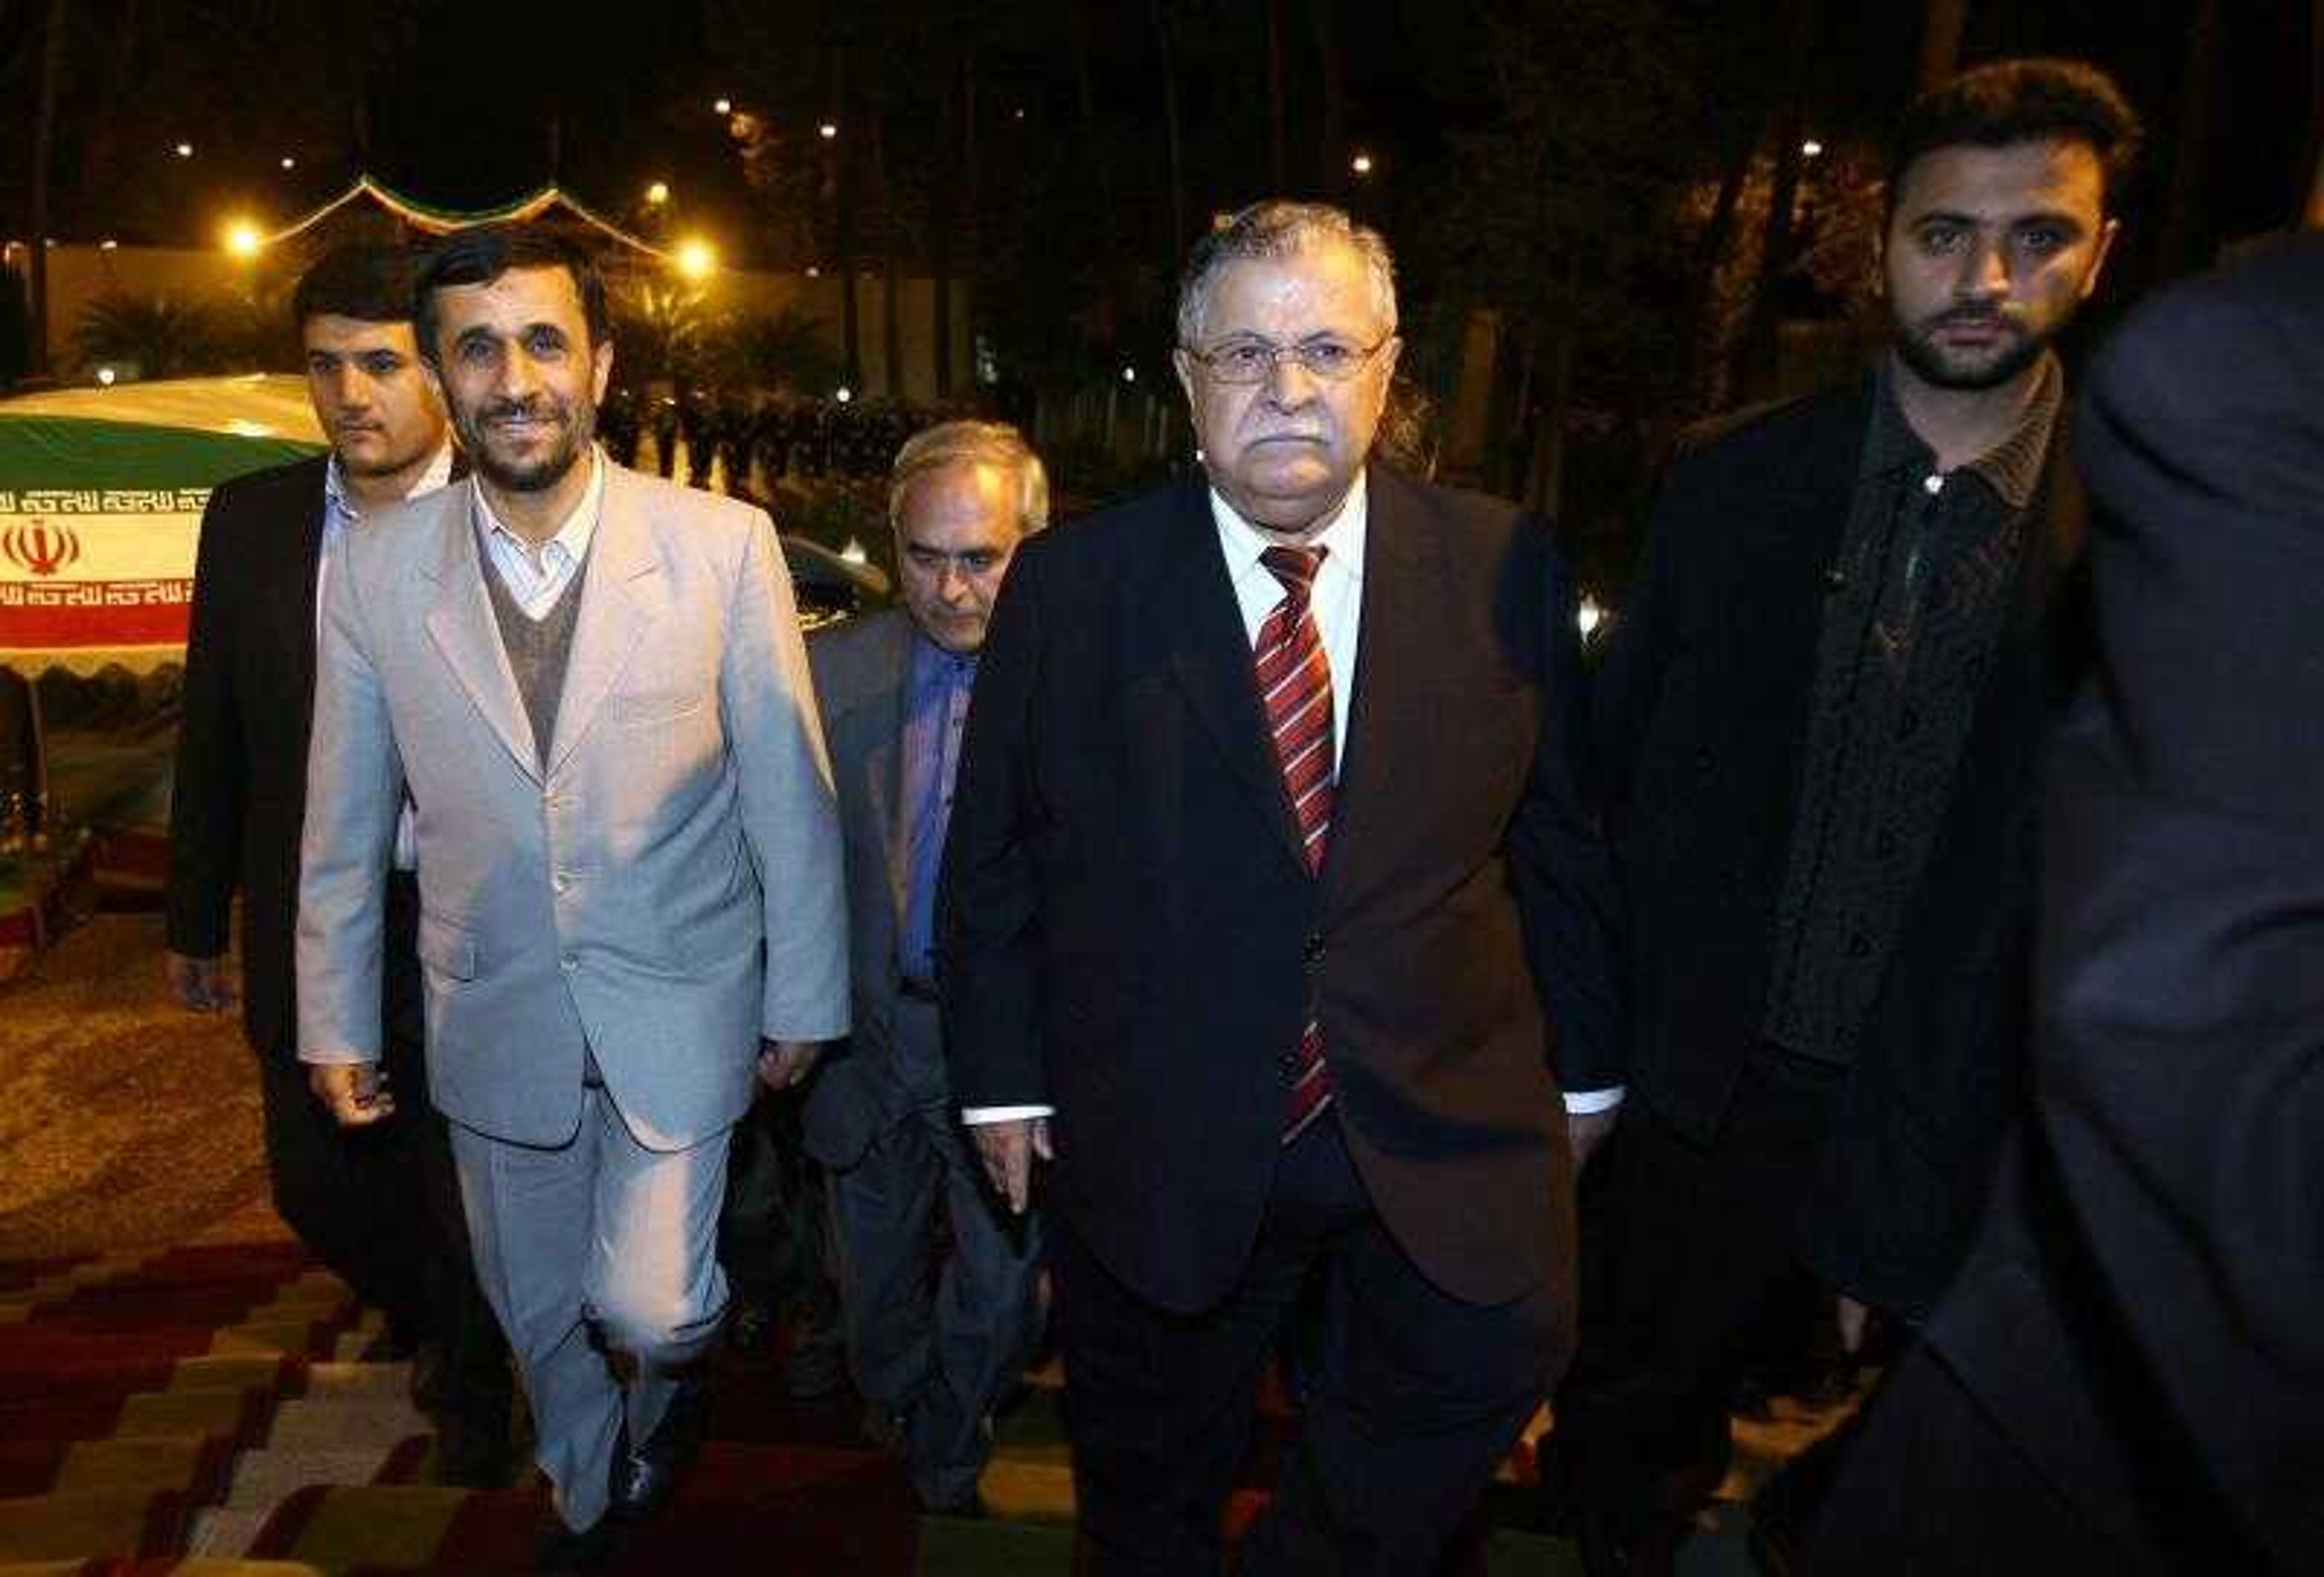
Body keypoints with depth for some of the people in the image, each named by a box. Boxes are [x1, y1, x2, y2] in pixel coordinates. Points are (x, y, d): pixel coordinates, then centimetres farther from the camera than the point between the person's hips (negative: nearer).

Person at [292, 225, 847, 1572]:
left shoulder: (726, 546, -14)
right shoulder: (376, 574, -8)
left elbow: (789, 790, -8)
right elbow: (346, 821, 2)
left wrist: (804, 998, -3)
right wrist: (335, 1022, 8)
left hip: (679, 1003, -2)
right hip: (494, 1015, 3)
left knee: (646, 1307, -4)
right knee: (542, 1312, 20)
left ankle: (675, 1378, 35)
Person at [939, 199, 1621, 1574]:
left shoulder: (1505, 568, -4)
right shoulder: (1070, 587, -6)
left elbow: (1558, 833, 3)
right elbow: (993, 854, 0)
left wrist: (1581, 1065, 8)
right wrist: (1003, 1078, 2)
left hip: (1447, 1137, 1)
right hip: (1160, 1145, 0)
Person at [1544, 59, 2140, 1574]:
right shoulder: (1731, 482, -2)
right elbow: (1621, 758, 4)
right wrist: (1652, 988, 2)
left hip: (1968, 1112, -1)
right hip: (1715, 1088, 2)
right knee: (1636, 1432, 19)